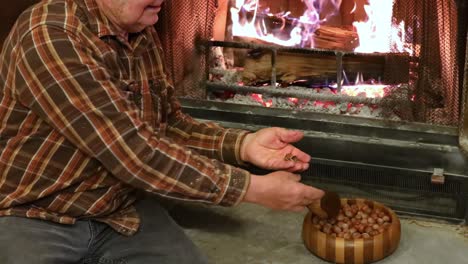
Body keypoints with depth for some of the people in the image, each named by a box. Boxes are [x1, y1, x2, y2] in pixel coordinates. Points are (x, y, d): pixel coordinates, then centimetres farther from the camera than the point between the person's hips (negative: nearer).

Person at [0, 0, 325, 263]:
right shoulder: (50, 35, -24)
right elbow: (133, 153, -28)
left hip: (122, 212, 7)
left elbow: (169, 123, 11)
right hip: (32, 218, -6)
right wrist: (255, 189, -22)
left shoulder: (145, 37, 2)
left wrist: (243, 143, -8)